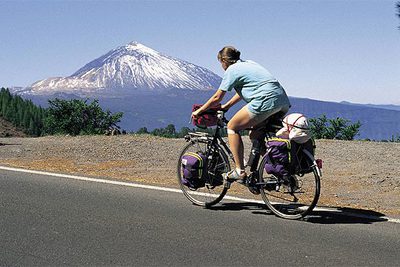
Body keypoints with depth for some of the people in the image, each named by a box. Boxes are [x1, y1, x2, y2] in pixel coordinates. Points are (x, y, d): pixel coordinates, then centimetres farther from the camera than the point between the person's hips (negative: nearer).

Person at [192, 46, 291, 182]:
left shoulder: (232, 70, 5)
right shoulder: (248, 64, 29)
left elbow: (217, 98, 8)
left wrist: (199, 111, 21)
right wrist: (226, 106, 43)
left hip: (266, 100, -9)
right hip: (284, 101, 9)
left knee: (232, 127, 4)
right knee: (255, 135, 22)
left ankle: (239, 171, 0)